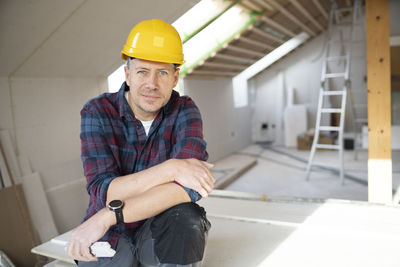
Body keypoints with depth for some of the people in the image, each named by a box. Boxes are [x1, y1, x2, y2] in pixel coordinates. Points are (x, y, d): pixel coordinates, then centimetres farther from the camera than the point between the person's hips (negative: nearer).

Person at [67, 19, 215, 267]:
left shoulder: (184, 111, -11)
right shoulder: (97, 113, -12)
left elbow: (189, 186, -26)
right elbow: (104, 193, -21)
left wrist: (107, 216, -29)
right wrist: (171, 169, -32)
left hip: (162, 230, 0)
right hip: (110, 237, 1)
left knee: (186, 218, -30)